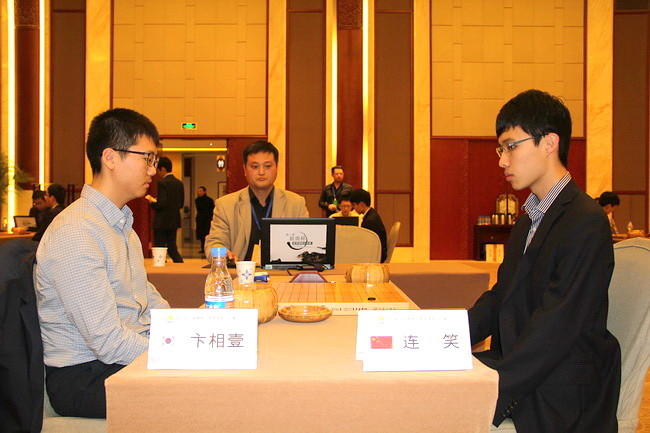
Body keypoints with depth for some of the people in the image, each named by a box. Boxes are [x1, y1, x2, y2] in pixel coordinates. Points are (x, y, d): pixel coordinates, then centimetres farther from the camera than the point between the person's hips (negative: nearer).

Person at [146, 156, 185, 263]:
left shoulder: (162, 182, -14)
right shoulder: (179, 183, 7)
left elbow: (161, 204, -22)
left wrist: (152, 201, -2)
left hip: (162, 222, -7)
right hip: (174, 221, 7)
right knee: (172, 249, 15)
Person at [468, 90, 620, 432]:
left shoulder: (585, 222, -16)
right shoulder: (527, 222, 15)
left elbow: (556, 328, -22)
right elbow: (500, 297, 9)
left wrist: (499, 385, -24)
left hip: (560, 405, -8)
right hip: (523, 374, 8)